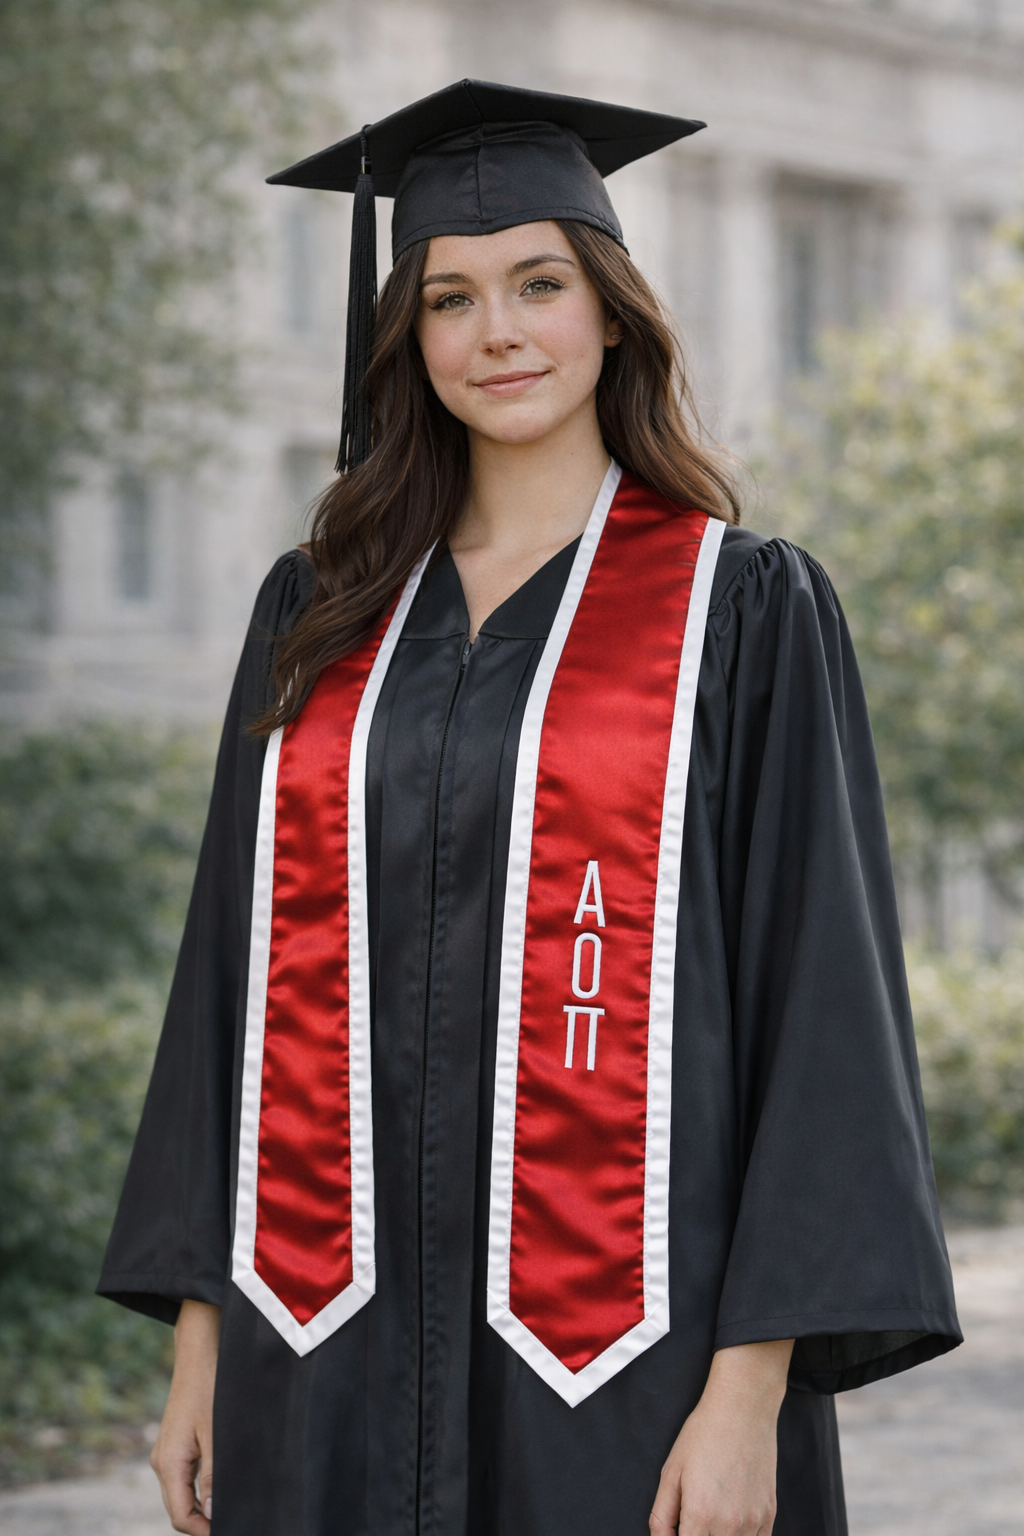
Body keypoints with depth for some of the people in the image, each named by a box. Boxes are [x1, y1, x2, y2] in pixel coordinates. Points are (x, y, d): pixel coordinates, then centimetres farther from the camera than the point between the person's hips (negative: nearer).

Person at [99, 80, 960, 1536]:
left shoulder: (745, 608, -2)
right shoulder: (320, 614, 10)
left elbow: (817, 1005, -7)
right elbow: (233, 977, 12)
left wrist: (749, 1394, -14)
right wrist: (199, 1341, 7)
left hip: (620, 1364, -3)